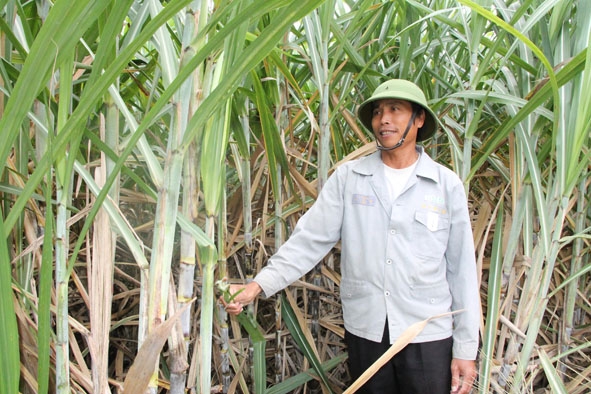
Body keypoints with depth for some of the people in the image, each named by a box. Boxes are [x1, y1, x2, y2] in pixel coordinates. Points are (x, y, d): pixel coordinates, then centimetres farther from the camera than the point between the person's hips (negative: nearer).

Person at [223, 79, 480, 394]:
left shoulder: (447, 185, -2)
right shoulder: (348, 177, -2)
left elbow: (461, 269, 0)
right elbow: (310, 240, -6)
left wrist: (466, 348, 0)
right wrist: (259, 284, -18)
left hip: (428, 335, 0)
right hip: (364, 331, 1)